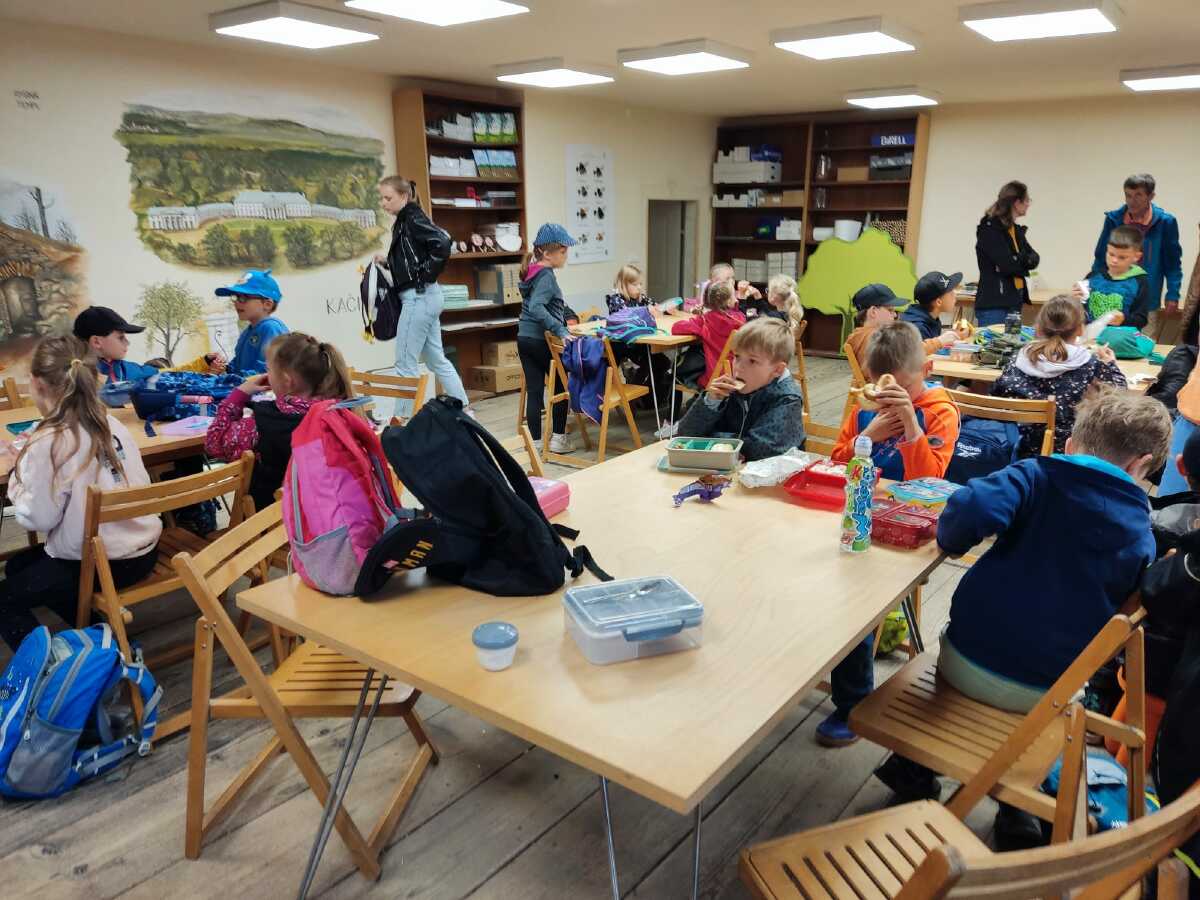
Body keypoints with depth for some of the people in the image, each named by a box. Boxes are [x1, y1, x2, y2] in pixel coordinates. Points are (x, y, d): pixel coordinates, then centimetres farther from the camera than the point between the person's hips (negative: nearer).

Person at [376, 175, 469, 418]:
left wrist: (427, 276, -16)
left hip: (418, 297, -10)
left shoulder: (413, 219, -11)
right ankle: (463, 409, 18)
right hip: (426, 298, 10)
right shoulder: (404, 221, 15)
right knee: (437, 359, 13)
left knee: (406, 363, -4)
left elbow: (443, 244, -25)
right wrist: (387, 262, 7)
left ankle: (402, 419, 3)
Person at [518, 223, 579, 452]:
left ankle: (536, 441, 10)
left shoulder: (532, 272, 12)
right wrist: (559, 329, -33)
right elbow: (536, 307, -31)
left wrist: (566, 314, 28)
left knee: (534, 391, 7)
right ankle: (558, 438, 13)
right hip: (542, 340, -7)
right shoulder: (546, 276, -16)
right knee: (561, 387, 9)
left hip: (524, 338, 8)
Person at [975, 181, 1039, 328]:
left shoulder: (1016, 230, 15)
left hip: (1014, 303, 8)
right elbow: (1007, 264, -19)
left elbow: (1034, 258, 6)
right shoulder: (989, 229, -11)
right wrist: (1024, 263, 1)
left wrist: (1017, 261, -14)